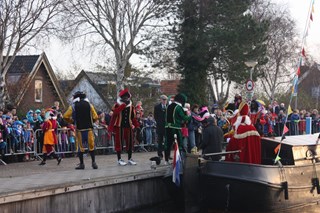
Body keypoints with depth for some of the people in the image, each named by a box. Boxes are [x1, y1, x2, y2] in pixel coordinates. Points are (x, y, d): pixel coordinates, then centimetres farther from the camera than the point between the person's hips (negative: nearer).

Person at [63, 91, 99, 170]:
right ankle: (93, 162, 2)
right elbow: (95, 117, 2)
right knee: (91, 145, 7)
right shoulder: (89, 105, 6)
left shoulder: (73, 106, 3)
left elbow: (66, 116, -1)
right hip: (89, 128, 1)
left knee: (80, 146, 6)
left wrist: (72, 121, 14)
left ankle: (81, 164, 7)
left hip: (79, 128, -1)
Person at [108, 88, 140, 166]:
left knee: (130, 143, 8)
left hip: (129, 127, 4)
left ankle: (130, 159, 19)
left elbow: (133, 117, 13)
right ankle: (119, 159, 6)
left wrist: (136, 125, 3)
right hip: (119, 127, -4)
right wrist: (123, 104, -24)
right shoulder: (117, 105, -3)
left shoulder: (131, 106, 10)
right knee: (119, 143, -1)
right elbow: (115, 112, -24)